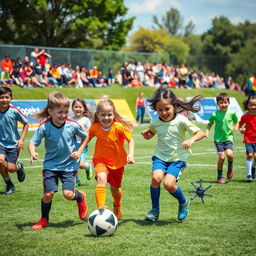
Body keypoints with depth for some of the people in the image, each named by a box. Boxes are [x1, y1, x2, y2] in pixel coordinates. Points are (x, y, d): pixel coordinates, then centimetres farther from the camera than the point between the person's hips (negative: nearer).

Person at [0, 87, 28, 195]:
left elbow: (26, 124, 2)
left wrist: (22, 139, -4)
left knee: (11, 168, -6)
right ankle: (9, 184, 1)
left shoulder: (14, 111, -12)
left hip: (13, 144, -1)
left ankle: (19, 166, 35)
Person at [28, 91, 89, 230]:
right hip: (51, 165, 0)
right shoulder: (44, 127, -15)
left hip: (69, 165, 0)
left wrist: (80, 151, -4)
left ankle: (80, 196, 25)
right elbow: (32, 143, -12)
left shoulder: (73, 125, -12)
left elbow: (86, 137, 7)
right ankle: (44, 219, 18)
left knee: (68, 194, -12)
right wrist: (32, 153, -32)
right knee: (48, 194, -8)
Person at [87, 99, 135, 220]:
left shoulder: (119, 127, -20)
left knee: (115, 189, 15)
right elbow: (86, 139, 5)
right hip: (101, 160, 0)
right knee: (102, 178, -31)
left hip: (117, 162, 0)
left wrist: (131, 153, -22)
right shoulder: (95, 128, -13)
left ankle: (117, 206, 49)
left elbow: (130, 140, -9)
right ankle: (101, 208, -37)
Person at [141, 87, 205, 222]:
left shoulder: (181, 120, -11)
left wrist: (191, 140, -34)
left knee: (169, 184, -21)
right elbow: (150, 134, 23)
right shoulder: (155, 123, 1)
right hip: (160, 156, 3)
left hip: (178, 157, -3)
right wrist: (146, 134, -1)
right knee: (156, 177, -25)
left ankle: (183, 202, 12)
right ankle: (155, 210, -4)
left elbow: (200, 133, -14)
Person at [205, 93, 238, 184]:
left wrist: (235, 127, -4)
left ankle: (230, 167, 12)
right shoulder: (215, 114, -3)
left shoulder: (231, 114, 0)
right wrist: (207, 131, -8)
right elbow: (209, 124, 8)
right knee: (221, 157, -9)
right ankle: (219, 177, 8)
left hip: (228, 138, 1)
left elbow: (236, 121, 16)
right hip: (218, 139, -1)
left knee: (229, 154, -22)